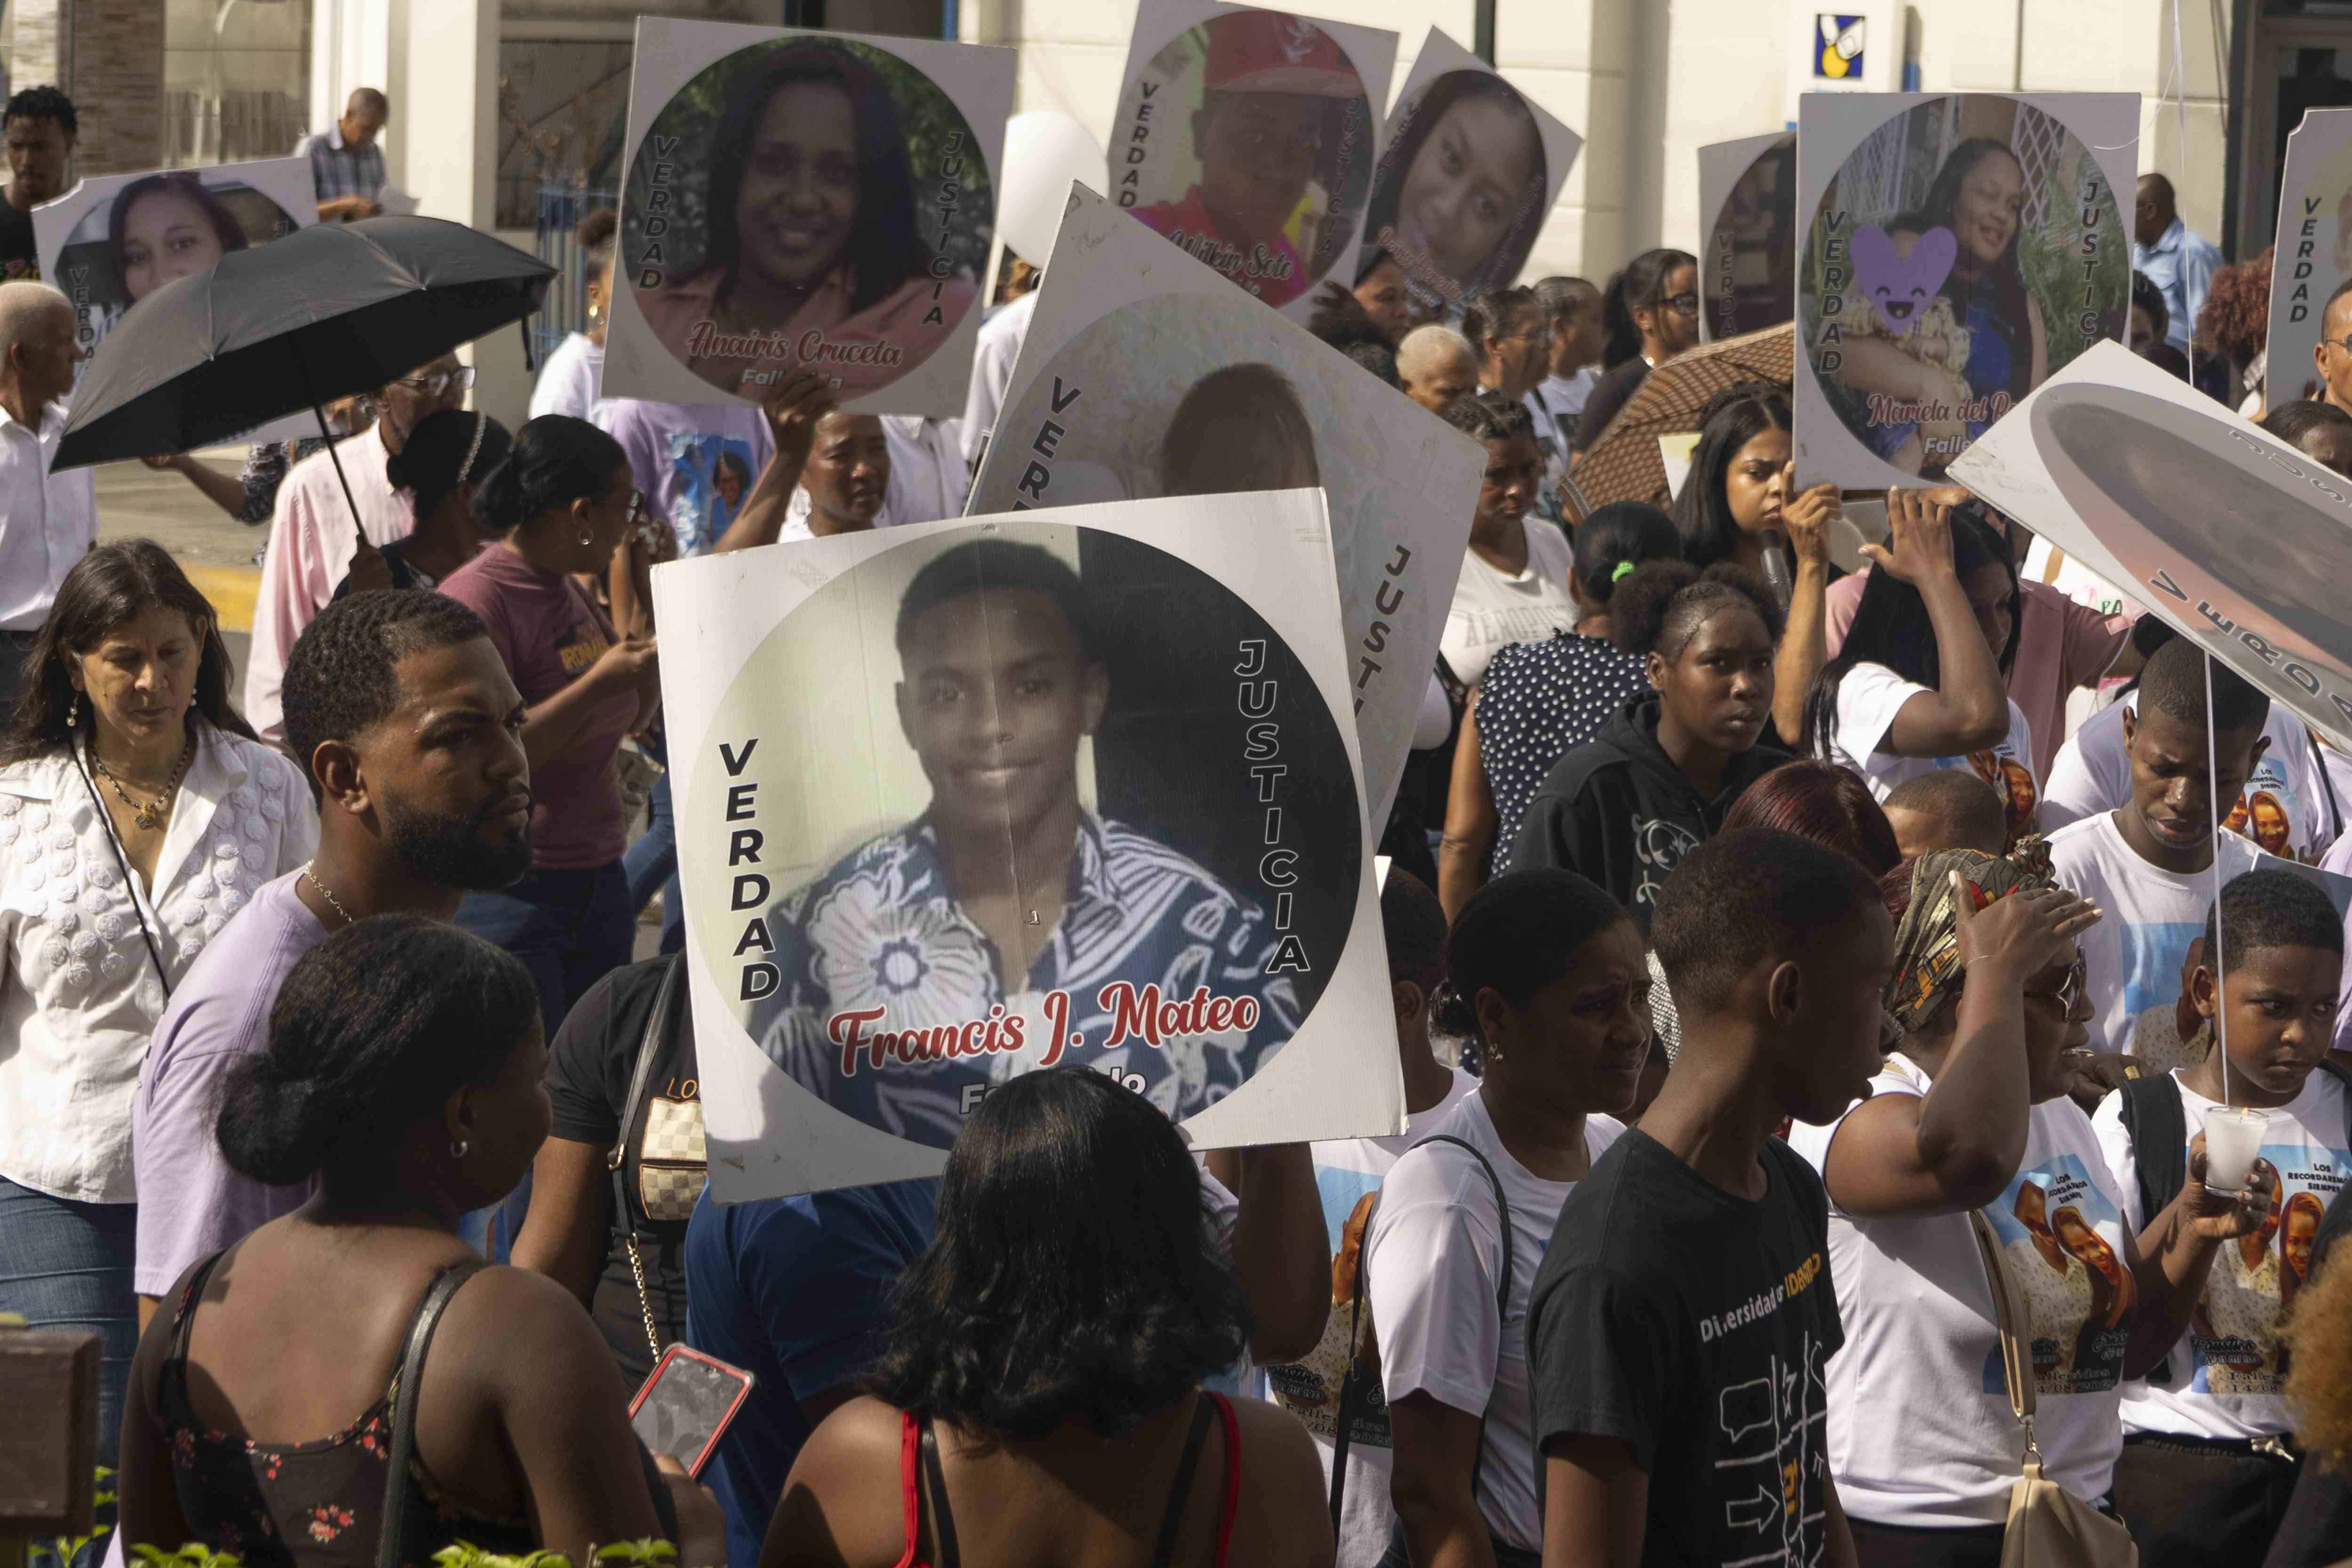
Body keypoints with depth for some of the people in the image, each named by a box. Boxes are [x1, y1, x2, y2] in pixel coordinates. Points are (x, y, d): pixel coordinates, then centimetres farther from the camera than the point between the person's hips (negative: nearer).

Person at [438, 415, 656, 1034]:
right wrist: (597, 684, -22)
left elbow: (632, 720, 24)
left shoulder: (570, 594, 13)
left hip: (597, 883, 9)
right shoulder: (479, 600, -15)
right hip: (513, 893, -9)